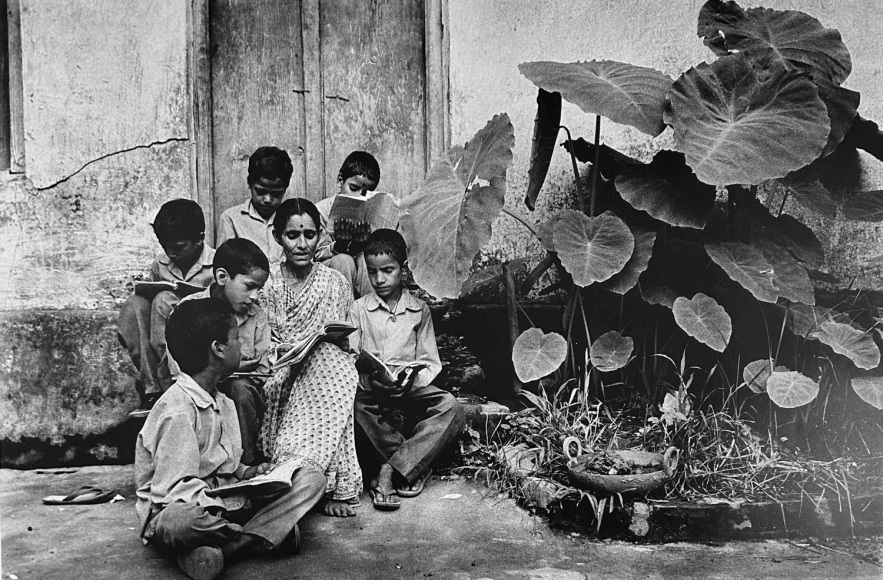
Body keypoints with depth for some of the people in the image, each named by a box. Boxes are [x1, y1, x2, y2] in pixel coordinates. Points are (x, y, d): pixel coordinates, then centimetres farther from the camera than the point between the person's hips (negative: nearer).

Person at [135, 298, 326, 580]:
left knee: (311, 478, -5)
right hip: (184, 509, -8)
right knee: (177, 521, -44)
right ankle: (268, 533, -20)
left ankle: (224, 550, -22)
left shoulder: (222, 403, 12)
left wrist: (247, 473, -2)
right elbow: (176, 489, -23)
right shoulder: (177, 411, -18)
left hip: (225, 498, 9)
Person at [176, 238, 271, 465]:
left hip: (243, 390, 3)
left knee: (241, 389, -31)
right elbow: (177, 369, -10)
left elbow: (263, 371, 3)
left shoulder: (256, 314, 6)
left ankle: (247, 462, -21)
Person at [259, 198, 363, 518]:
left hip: (321, 373, 0)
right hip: (274, 377, 0)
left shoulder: (335, 283, 4)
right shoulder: (265, 280, 4)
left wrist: (337, 335, -11)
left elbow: (345, 345, 8)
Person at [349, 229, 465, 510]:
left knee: (450, 408, -29)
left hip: (411, 388, 1)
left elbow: (430, 362, 8)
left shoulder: (419, 310, 12)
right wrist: (370, 377, -18)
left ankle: (389, 471, -30)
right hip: (369, 388, -1)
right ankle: (413, 467, -24)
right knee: (355, 407, -36)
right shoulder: (359, 309, 11)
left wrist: (412, 380, -14)